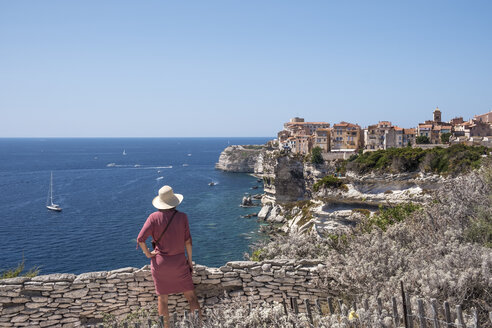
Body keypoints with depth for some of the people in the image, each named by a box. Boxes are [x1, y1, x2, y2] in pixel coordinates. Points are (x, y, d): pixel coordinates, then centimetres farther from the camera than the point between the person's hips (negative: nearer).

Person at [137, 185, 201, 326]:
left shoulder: (154, 217, -9)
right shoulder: (182, 217, -8)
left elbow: (140, 239, -15)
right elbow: (188, 241, -5)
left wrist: (148, 254, 0)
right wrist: (190, 260, 6)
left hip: (160, 262, 1)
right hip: (179, 262, 0)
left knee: (162, 299, 12)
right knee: (191, 296, 10)